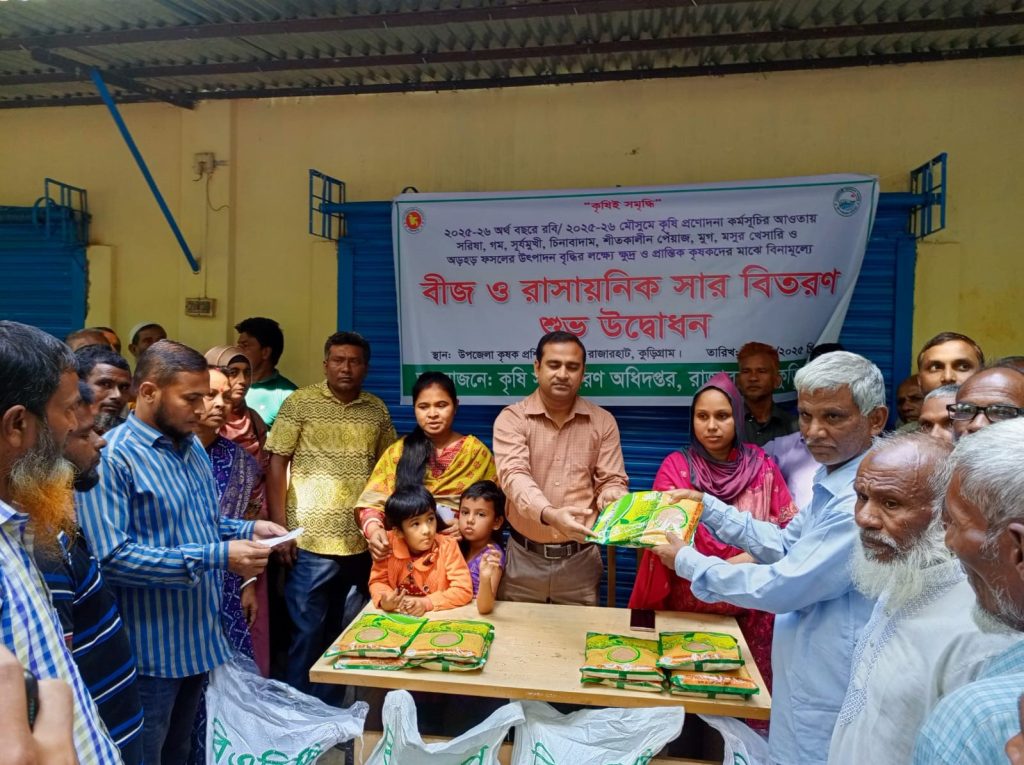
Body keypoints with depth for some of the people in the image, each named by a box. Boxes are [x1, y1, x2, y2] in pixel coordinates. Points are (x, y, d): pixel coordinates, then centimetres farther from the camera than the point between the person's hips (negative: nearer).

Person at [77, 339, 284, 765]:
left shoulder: (192, 447, 9)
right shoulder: (111, 457, -20)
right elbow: (111, 558, -28)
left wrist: (246, 530, -1)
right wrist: (216, 557, -29)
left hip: (200, 635, 8)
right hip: (151, 648, -8)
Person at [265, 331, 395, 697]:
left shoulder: (377, 409, 7)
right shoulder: (300, 402, -4)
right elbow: (277, 464, -3)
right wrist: (279, 527, -7)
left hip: (363, 543, 4)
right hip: (312, 542, -3)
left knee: (341, 633, 16)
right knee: (307, 633, 7)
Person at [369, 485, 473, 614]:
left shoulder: (447, 546, -15)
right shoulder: (388, 545, -11)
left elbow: (464, 590, -16)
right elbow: (378, 581, 0)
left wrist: (426, 603, -25)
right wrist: (384, 600, -21)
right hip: (397, 616, 2)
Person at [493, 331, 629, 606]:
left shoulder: (603, 422, 1)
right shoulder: (511, 418, -6)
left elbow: (612, 481, 1)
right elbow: (514, 476, -21)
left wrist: (612, 499, -24)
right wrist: (549, 515, -39)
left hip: (580, 559, 1)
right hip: (523, 557, -1)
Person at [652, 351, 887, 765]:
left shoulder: (863, 500, -29)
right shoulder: (833, 480, 4)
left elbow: (783, 587, -25)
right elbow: (785, 545, 11)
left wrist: (687, 562, -13)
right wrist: (707, 505, 6)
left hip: (829, 698, -9)